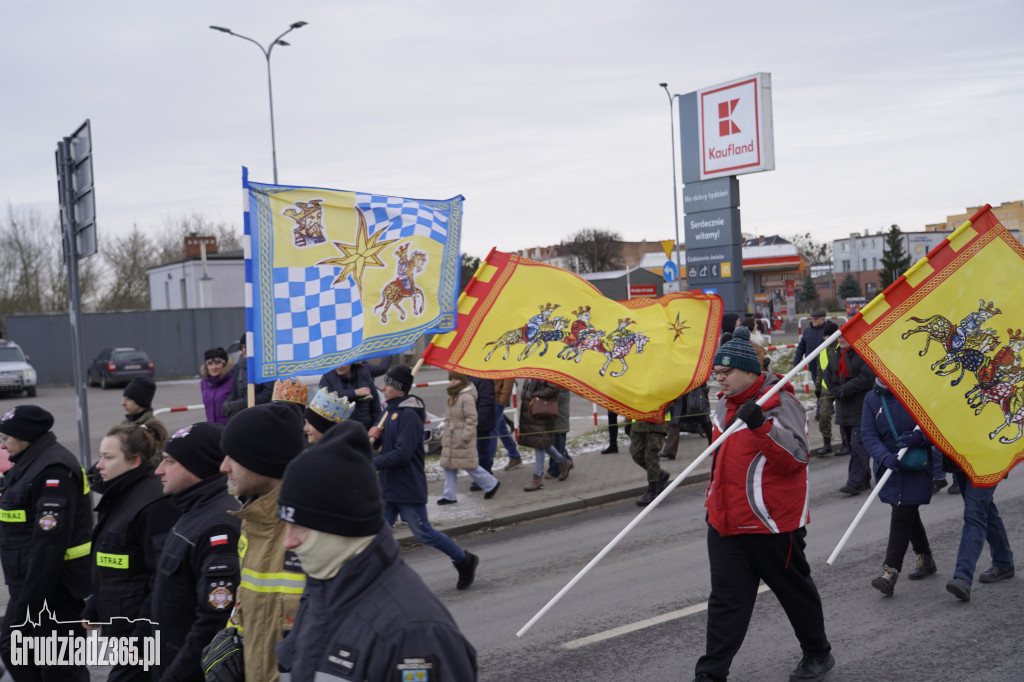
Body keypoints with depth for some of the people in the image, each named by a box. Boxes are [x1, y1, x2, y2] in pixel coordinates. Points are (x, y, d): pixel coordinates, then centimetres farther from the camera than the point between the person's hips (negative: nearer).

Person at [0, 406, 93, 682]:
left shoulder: (53, 471, -22)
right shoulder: (30, 464, 12)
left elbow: (50, 542, -27)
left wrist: (28, 602, -25)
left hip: (54, 587, -11)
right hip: (29, 582, 11)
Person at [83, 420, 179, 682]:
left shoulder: (154, 504, -19)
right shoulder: (119, 497, 12)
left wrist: (142, 636, -22)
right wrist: (93, 610, 22)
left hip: (141, 626, -9)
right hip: (119, 625, 9)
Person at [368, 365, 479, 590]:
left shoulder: (409, 415, -19)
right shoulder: (393, 411, 12)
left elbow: (401, 453, -26)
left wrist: (371, 464, -21)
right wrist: (377, 435, -2)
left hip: (408, 487, -9)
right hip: (389, 487, 9)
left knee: (423, 533, 0)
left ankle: (464, 560, 18)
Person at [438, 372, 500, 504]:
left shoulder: (467, 397, -17)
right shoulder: (453, 396, 14)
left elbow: (471, 419, -19)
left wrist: (465, 436, -21)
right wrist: (445, 432, 20)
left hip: (463, 440, -9)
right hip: (450, 438, 9)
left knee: (470, 466, -2)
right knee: (448, 466, 7)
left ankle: (491, 484, 17)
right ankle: (449, 495, 13)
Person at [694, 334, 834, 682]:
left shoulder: (779, 403, -15)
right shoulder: (726, 405, 9)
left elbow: (796, 457, -27)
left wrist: (761, 425, -38)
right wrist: (714, 497, 28)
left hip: (772, 525, -6)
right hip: (726, 523, 6)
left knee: (795, 591, 14)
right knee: (725, 600, 4)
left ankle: (818, 654, 35)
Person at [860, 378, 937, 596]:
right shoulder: (871, 398, 1)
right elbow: (868, 435, -6)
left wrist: (919, 437, -25)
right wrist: (885, 456, -23)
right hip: (889, 468, 5)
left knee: (902, 517, -11)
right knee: (909, 514, 19)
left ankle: (890, 573, -14)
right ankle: (925, 560, 40)